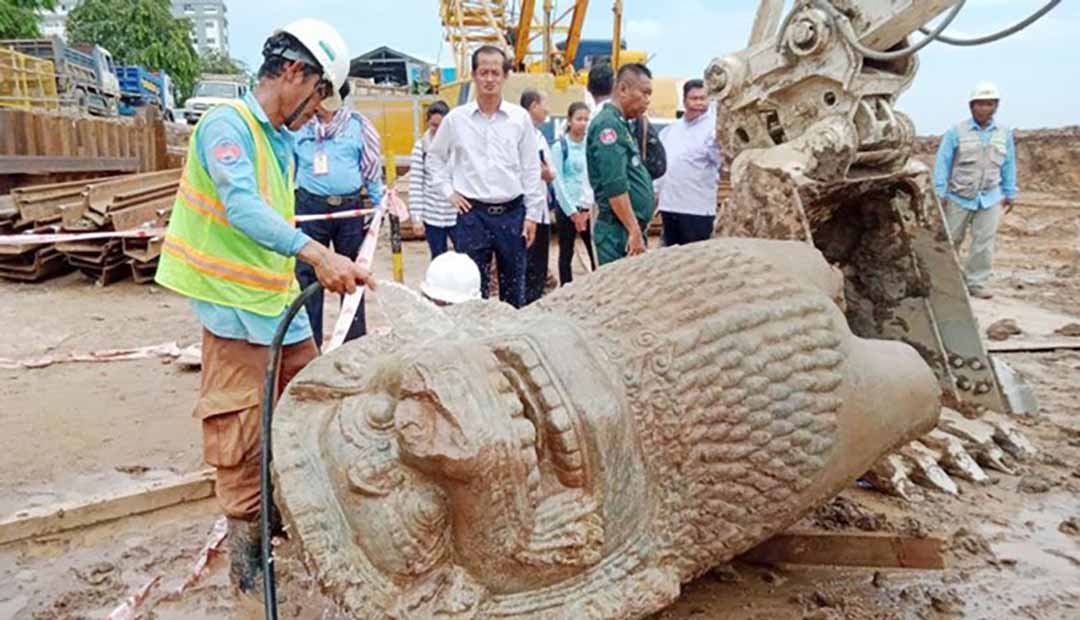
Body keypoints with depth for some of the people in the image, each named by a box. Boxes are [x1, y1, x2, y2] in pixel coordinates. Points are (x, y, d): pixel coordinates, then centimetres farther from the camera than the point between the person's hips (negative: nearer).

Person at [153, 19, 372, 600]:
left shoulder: (282, 141, 13)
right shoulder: (227, 125, -15)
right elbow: (242, 207, -31)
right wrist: (317, 253, -43)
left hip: (282, 309, 9)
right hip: (237, 315, -9)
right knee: (244, 444, 2)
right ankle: (248, 560, 18)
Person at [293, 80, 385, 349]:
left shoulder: (358, 125, 6)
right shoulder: (300, 127, 7)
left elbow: (372, 168, 10)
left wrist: (380, 204, 3)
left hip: (350, 206, 0)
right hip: (310, 206, 0)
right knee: (307, 276, -1)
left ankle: (356, 341, 19)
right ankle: (309, 344, 8)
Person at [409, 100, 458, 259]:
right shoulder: (421, 147, 0)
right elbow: (415, 184, 0)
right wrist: (416, 215, -4)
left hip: (458, 215, -1)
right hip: (432, 216, 1)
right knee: (438, 261, 11)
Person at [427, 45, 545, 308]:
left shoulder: (520, 117, 2)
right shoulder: (456, 118, 2)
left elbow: (531, 169, 4)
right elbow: (436, 157, 16)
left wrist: (533, 213, 1)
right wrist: (448, 190, 5)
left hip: (512, 212, 1)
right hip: (472, 213, -1)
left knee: (514, 288, 10)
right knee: (473, 288, 4)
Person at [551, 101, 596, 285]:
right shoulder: (560, 146, -3)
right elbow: (558, 181, -5)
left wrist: (588, 209, -3)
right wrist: (573, 212, -7)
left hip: (589, 208, 3)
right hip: (567, 207, -2)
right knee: (566, 253, 6)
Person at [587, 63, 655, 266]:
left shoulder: (621, 125, 19)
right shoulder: (608, 124, -12)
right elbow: (615, 186, -21)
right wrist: (635, 231, -22)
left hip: (632, 228, 10)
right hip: (621, 232, -10)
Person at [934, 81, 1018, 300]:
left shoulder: (1004, 133, 5)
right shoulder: (956, 132, -5)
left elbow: (1009, 165, 11)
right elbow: (943, 162, -5)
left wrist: (1010, 193, 12)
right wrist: (940, 193, -9)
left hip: (990, 198, 3)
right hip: (959, 197, -2)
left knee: (984, 242, 1)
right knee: (951, 240, 8)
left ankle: (976, 283, 11)